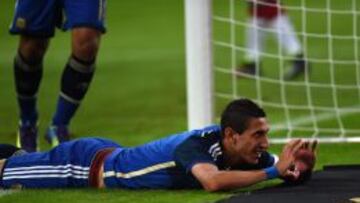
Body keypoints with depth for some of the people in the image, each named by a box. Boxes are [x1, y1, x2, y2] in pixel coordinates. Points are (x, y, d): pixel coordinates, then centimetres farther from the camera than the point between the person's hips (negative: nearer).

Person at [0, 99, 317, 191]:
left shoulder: (248, 152, -16)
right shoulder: (198, 145, -39)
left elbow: (295, 172, -9)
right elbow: (213, 181, -59)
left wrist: (299, 164, -34)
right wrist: (273, 171, -56)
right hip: (93, 165, -7)